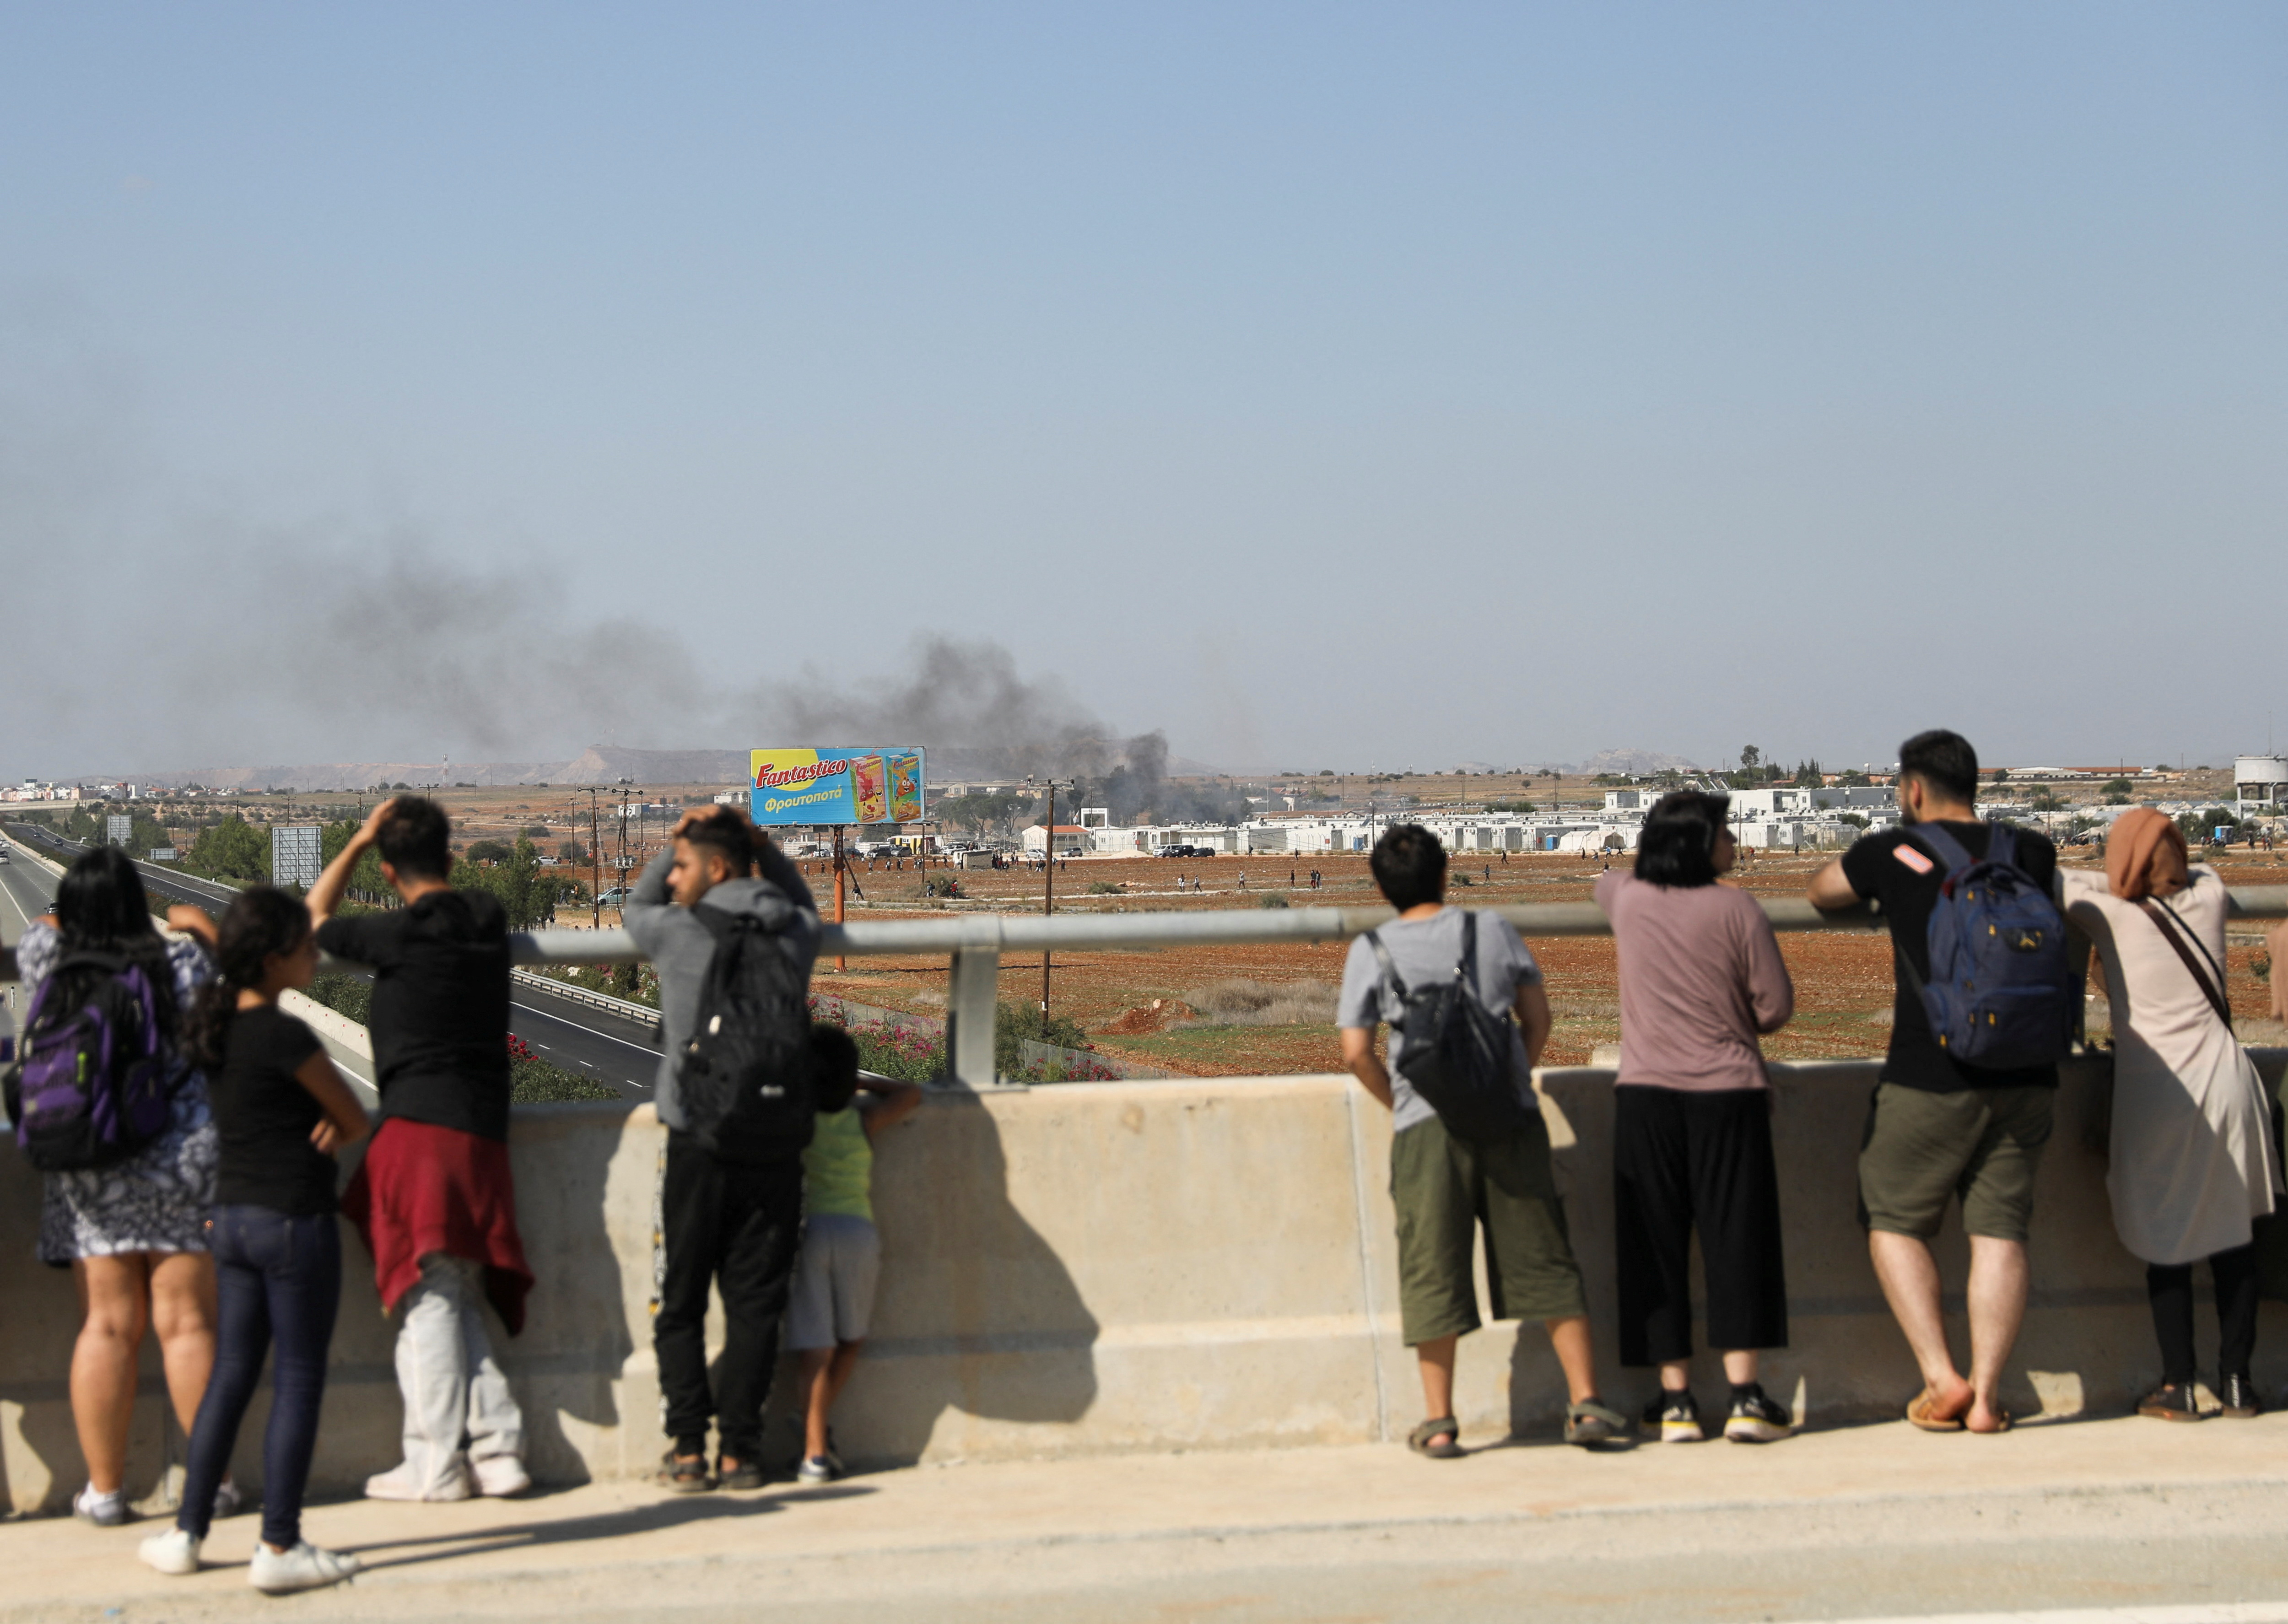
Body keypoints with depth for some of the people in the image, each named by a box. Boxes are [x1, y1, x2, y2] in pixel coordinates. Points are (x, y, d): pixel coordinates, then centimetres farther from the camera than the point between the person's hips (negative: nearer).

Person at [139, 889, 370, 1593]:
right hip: (295, 1219, -8)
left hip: (233, 1218, 8)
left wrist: (321, 1127, -3)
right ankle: (279, 1547, 4)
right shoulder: (284, 1035, -18)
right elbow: (357, 1124, -8)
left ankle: (186, 1533, 21)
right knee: (299, 1379, 1)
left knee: (232, 1374, 16)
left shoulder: (216, 1026, 7)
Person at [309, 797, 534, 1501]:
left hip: (420, 1127, -6)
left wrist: (358, 841, 11)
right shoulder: (490, 922, 8)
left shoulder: (401, 933, -9)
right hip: (485, 1133, 6)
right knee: (464, 1301, 14)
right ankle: (498, 1449, 8)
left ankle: (435, 1464, -3)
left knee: (428, 1300, -4)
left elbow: (314, 919, 9)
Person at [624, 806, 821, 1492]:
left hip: (698, 1147, -2)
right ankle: (740, 1451, 4)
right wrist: (762, 846, 15)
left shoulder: (681, 933, -6)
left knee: (681, 1305, 8)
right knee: (754, 1304, 6)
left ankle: (688, 1449, 3)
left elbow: (636, 910, 17)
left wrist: (677, 839, 11)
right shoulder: (794, 935, 3)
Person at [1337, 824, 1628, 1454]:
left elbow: (1357, 1053, 0)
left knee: (1433, 1272, 3)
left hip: (1426, 1126, -1)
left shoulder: (1371, 952, 4)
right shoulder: (1493, 930, 8)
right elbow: (1538, 1018, 11)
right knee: (1545, 1263, 6)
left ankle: (1440, 1423, 3)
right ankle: (1586, 1404, 3)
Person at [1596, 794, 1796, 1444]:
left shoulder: (1628, 900, 3)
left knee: (1656, 1245, 6)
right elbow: (1776, 1006, -2)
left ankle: (1676, 1399, 5)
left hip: (1645, 1096, 2)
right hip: (1728, 1092, -2)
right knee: (1736, 1238, 1)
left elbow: (1606, 881, 29)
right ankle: (1746, 1396, -3)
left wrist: (1664, 864, 34)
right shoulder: (1736, 909, -6)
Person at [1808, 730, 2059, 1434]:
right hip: (2024, 1078, 3)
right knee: (1999, 1230, 7)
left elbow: (1820, 892, 19)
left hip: (1931, 1079, -3)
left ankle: (1943, 1379, 1)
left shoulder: (1892, 853, -1)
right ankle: (1986, 1395, 1)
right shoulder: (2031, 852, 7)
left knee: (1894, 1222, 12)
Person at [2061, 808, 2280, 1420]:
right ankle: (2236, 1381, 15)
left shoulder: (2111, 915, -4)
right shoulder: (2208, 898, 5)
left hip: (2156, 1094, -2)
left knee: (2167, 1244, 7)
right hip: (2225, 1087, 3)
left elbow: (2056, 881, 10)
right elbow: (2196, 872, 28)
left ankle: (2179, 1386, 8)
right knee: (2233, 1237, 10)